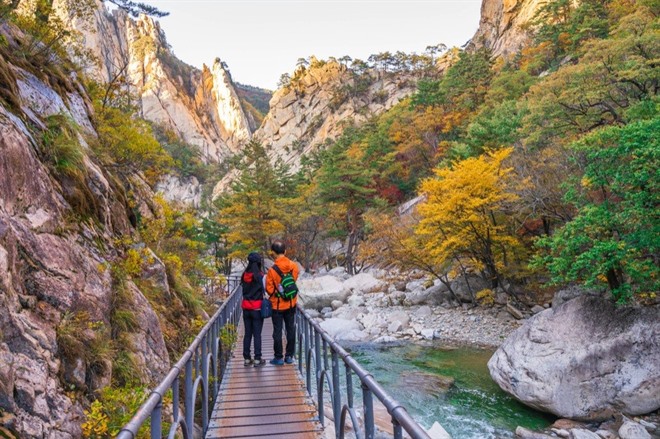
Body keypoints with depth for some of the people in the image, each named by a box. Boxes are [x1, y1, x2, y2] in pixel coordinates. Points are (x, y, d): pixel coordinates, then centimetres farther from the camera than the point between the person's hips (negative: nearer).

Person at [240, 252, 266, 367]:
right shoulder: (261, 276, -13)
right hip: (257, 308, -4)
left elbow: (244, 290, 5)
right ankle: (257, 359, 6)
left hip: (246, 308, 4)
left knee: (247, 333, 12)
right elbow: (265, 291, -11)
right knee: (257, 334, 3)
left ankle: (246, 358, 17)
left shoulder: (244, 275, 1)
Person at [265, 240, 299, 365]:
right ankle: (289, 356, 20)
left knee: (277, 331, 7)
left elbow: (269, 289, -13)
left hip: (277, 304, -4)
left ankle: (278, 357, 12)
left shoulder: (272, 269, -20)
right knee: (291, 329, 14)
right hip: (291, 303, 4)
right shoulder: (293, 266, -8)